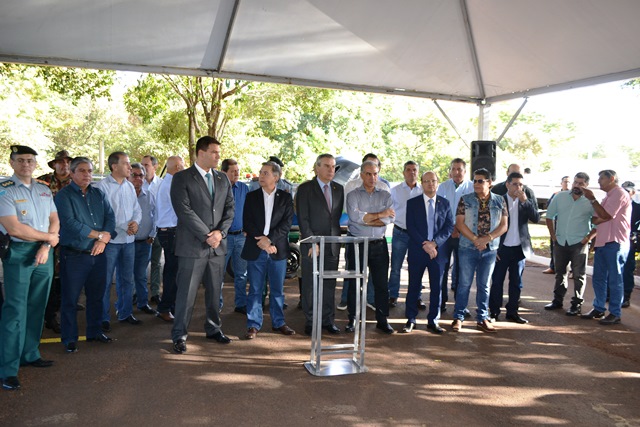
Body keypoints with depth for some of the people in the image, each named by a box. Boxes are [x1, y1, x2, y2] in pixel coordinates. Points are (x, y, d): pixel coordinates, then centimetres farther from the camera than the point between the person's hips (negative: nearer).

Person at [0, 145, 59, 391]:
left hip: (44, 253, 6)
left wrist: (46, 247, -7)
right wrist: (49, 237, -7)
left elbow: (54, 220, 8)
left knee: (37, 307, 11)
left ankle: (30, 354, 25)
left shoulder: (44, 189, 11)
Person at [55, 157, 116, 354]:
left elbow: (110, 217, 3)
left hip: (98, 254, 5)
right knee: (70, 298, 5)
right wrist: (99, 234, -14)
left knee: (96, 295, 14)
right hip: (74, 255, -5)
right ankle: (69, 338, 17)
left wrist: (104, 239, -14)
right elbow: (70, 223, -18)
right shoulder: (64, 195, -6)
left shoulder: (99, 194, 10)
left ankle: (95, 331, 29)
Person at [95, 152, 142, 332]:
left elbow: (137, 209, 14)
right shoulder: (102, 186, -9)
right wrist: (124, 226, -16)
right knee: (105, 281, 2)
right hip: (110, 240, -6)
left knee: (127, 279, 15)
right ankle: (104, 318, 14)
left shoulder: (130, 187, 10)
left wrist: (135, 222, -7)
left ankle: (125, 313, 28)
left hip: (129, 240, 6)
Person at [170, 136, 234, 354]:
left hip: (217, 245, 5)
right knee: (186, 293, 0)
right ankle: (179, 335, 13)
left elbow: (229, 208, 8)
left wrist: (220, 232, -8)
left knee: (214, 291, 14)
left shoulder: (222, 179, 13)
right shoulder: (182, 178, -4)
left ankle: (213, 328, 29)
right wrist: (206, 236, -16)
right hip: (192, 245, -5)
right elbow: (184, 211, -13)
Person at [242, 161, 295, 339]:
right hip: (255, 250, 0)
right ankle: (253, 325, 12)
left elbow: (287, 223, -3)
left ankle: (278, 322, 21)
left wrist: (269, 239, -14)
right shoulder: (251, 196, 7)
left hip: (277, 250, 0)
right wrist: (262, 241, -12)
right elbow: (247, 222, 0)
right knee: (255, 290, 4)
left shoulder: (285, 197, 5)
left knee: (277, 289, 9)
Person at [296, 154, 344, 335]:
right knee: (310, 285, 2)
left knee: (330, 285, 9)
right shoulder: (305, 189, -3)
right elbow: (303, 218, -8)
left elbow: (337, 216, 15)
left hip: (332, 244, 4)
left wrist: (335, 237, 6)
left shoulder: (339, 189, 12)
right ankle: (310, 321, 13)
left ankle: (328, 320, 20)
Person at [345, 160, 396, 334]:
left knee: (381, 284, 5)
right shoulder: (353, 195, 2)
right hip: (357, 244, -2)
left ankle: (382, 320, 16)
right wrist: (380, 214, -11)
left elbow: (390, 218, -7)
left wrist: (366, 220, -13)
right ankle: (352, 319, 15)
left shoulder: (385, 195, 9)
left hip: (379, 245, 2)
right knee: (355, 283, 5)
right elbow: (354, 216, -16)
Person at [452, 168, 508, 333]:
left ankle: (482, 318, 19)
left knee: (484, 285, 10)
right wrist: (475, 239, -14)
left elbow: (503, 225, 1)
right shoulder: (465, 200, 0)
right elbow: (460, 223, -6)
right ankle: (458, 317, 12)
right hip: (468, 248, -2)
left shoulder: (499, 201, 5)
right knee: (464, 283, 3)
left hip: (490, 249, 2)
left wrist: (487, 238, -14)